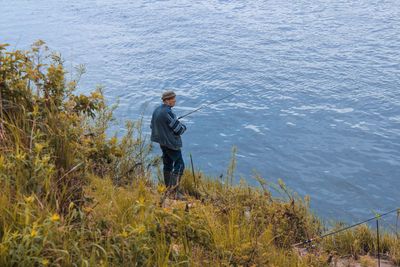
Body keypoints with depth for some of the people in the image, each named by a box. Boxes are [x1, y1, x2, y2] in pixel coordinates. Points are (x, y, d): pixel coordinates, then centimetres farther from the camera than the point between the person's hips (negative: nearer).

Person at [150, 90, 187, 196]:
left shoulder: (156, 110, 3)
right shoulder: (168, 113, -24)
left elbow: (152, 126, 15)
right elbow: (179, 129, -20)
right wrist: (183, 126, 1)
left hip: (162, 142, 9)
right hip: (172, 143, -9)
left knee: (167, 164, 17)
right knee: (179, 165, -1)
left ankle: (168, 188, 23)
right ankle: (174, 190, -5)